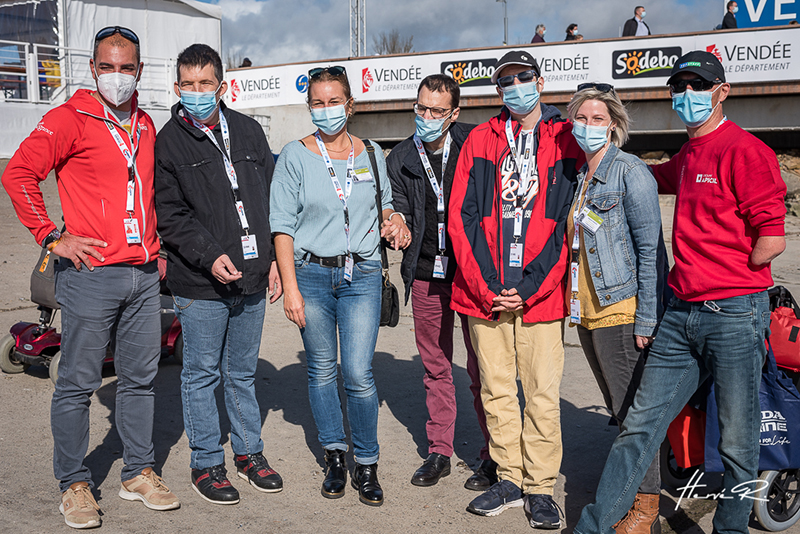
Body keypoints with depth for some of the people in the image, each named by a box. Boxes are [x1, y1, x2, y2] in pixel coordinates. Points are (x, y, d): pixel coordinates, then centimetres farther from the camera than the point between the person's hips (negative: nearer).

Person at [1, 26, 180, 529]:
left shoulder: (145, 125, 15)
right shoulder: (71, 118, -5)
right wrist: (53, 237, -12)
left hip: (144, 274, 6)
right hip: (91, 272, -6)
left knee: (141, 377, 12)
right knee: (79, 382, 3)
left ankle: (139, 473, 26)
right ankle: (75, 484, 17)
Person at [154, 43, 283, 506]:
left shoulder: (248, 131, 10)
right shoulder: (168, 142, -2)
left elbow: (271, 198, 12)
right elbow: (170, 215, -7)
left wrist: (274, 259, 6)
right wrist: (210, 256, -19)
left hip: (252, 279, 4)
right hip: (200, 283, -4)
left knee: (243, 373, 16)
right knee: (202, 375, 6)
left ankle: (250, 452, 30)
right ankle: (206, 464, 20)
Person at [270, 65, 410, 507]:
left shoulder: (372, 154, 9)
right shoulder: (295, 155, 1)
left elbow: (384, 204, 24)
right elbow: (282, 225, -2)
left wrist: (394, 219, 0)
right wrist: (290, 286, -9)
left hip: (362, 275, 1)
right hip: (311, 274, 0)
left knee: (358, 374, -6)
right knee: (321, 371, 8)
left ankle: (366, 464, 11)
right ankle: (334, 456, 25)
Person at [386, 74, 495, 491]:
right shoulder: (400, 160, 5)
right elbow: (404, 217, 5)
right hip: (426, 276, 3)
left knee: (482, 368, 2)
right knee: (435, 367, 12)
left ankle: (493, 456, 16)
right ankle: (439, 452, 25)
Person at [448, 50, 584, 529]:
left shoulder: (566, 140, 3)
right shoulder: (480, 140, 10)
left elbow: (568, 223, -3)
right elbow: (462, 217, 4)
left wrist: (529, 287, -10)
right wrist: (485, 285, -6)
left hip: (541, 293, -2)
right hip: (484, 291, 3)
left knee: (543, 394, 1)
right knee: (496, 391, 10)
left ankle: (540, 487, 16)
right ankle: (510, 480, 24)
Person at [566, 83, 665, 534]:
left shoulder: (630, 172, -9)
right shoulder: (576, 175, 12)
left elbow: (650, 249, -12)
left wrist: (646, 319, -15)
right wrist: (572, 304, 13)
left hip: (620, 310, -7)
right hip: (587, 311, 7)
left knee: (633, 411, -1)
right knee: (618, 409, 15)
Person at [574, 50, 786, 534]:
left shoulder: (745, 151, -9)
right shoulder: (687, 158, 16)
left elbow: (772, 239, -14)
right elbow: (651, 177, 40)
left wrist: (726, 278, -2)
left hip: (734, 313, -7)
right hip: (682, 313, 7)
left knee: (738, 440, 7)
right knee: (641, 424, 6)